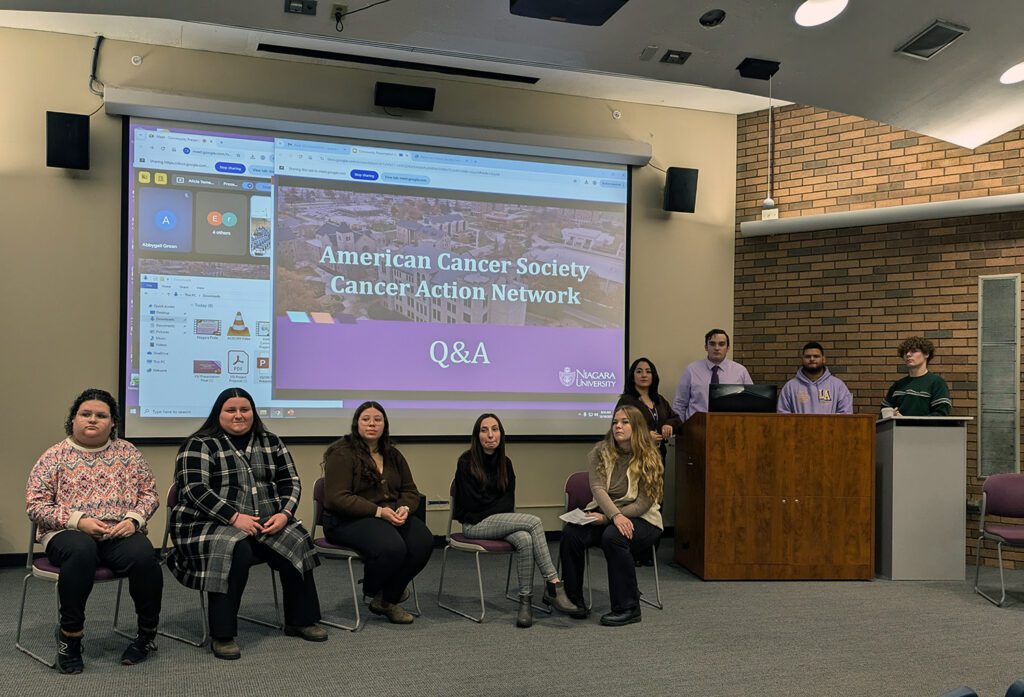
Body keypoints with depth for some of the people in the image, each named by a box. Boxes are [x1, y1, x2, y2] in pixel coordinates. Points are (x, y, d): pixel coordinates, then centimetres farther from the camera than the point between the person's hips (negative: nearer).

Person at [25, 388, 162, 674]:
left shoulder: (128, 452, 12)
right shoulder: (54, 457, 6)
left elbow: (149, 493, 12)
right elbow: (35, 505, 0)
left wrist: (134, 519, -9)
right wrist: (78, 521, -14)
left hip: (121, 534, 2)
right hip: (68, 534, -1)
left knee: (143, 554, -32)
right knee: (81, 550, -39)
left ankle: (148, 634, -11)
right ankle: (69, 636, -22)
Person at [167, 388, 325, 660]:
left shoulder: (271, 442, 12)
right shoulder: (200, 445, -4)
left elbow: (290, 482, 11)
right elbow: (196, 490, -15)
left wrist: (284, 513, -9)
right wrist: (235, 518, -23)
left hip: (265, 523, 5)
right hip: (210, 524, -5)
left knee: (297, 545, -19)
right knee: (235, 551, -35)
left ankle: (300, 621, 0)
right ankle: (222, 635, -26)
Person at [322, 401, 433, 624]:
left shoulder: (393, 455, 14)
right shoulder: (342, 453, -7)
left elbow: (410, 491, 15)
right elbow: (338, 498, -16)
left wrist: (404, 508, -10)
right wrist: (378, 511, -22)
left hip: (390, 516, 7)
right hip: (348, 520, -7)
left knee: (423, 541, -22)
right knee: (392, 547, -34)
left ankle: (387, 599, -4)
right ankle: (371, 589, 1)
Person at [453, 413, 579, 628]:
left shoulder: (505, 463, 10)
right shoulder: (466, 462, -8)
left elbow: (509, 502, 10)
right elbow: (473, 504, -11)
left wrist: (491, 508, -9)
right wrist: (499, 507, -2)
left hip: (498, 522, 5)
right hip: (475, 525, -5)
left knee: (525, 540, -32)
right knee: (534, 522, -26)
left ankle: (525, 601, -29)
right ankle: (554, 584, -26)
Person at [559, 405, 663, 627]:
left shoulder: (649, 458, -10)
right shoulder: (601, 452, 0)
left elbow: (643, 504, -13)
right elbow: (598, 488, -12)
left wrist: (606, 518, -20)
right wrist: (615, 515, -30)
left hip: (641, 519, -4)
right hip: (605, 511, 4)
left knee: (613, 537, -36)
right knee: (571, 533, -25)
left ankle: (628, 608, -23)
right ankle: (573, 599, -11)